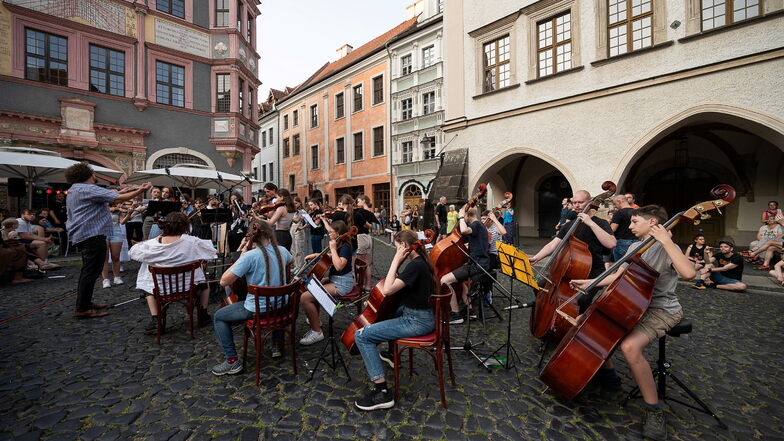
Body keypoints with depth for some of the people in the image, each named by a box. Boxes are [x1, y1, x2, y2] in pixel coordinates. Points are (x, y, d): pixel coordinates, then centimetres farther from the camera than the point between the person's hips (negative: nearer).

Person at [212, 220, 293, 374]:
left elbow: (224, 281, -16)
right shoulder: (282, 251, -4)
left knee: (218, 317, 19)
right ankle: (277, 345, 40)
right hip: (281, 308, 5)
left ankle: (232, 360, 16)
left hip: (257, 310, -5)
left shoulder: (250, 256, -21)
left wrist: (242, 255, -11)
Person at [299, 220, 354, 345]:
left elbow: (339, 266, -32)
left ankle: (317, 332, -7)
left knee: (305, 297, -18)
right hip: (334, 279, 10)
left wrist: (333, 248, -23)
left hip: (342, 283, -10)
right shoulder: (339, 245, 11)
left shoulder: (345, 247, -17)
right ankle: (315, 320, 28)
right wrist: (316, 255, 17)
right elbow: (330, 257, 31)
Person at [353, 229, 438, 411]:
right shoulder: (420, 261, 6)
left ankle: (382, 392, -9)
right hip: (414, 313, 10)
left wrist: (396, 261, -22)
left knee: (361, 335, -13)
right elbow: (398, 285, 16)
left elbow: (387, 289, -29)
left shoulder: (415, 265, -23)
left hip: (417, 321, -10)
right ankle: (382, 354, 45)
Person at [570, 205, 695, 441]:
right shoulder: (635, 247, 9)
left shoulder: (666, 248, -15)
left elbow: (688, 273, -36)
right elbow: (618, 276, 14)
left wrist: (666, 240, -33)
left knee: (629, 346, -32)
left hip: (663, 310, -8)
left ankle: (654, 409, -10)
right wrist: (588, 283, 7)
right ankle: (608, 370, 22)